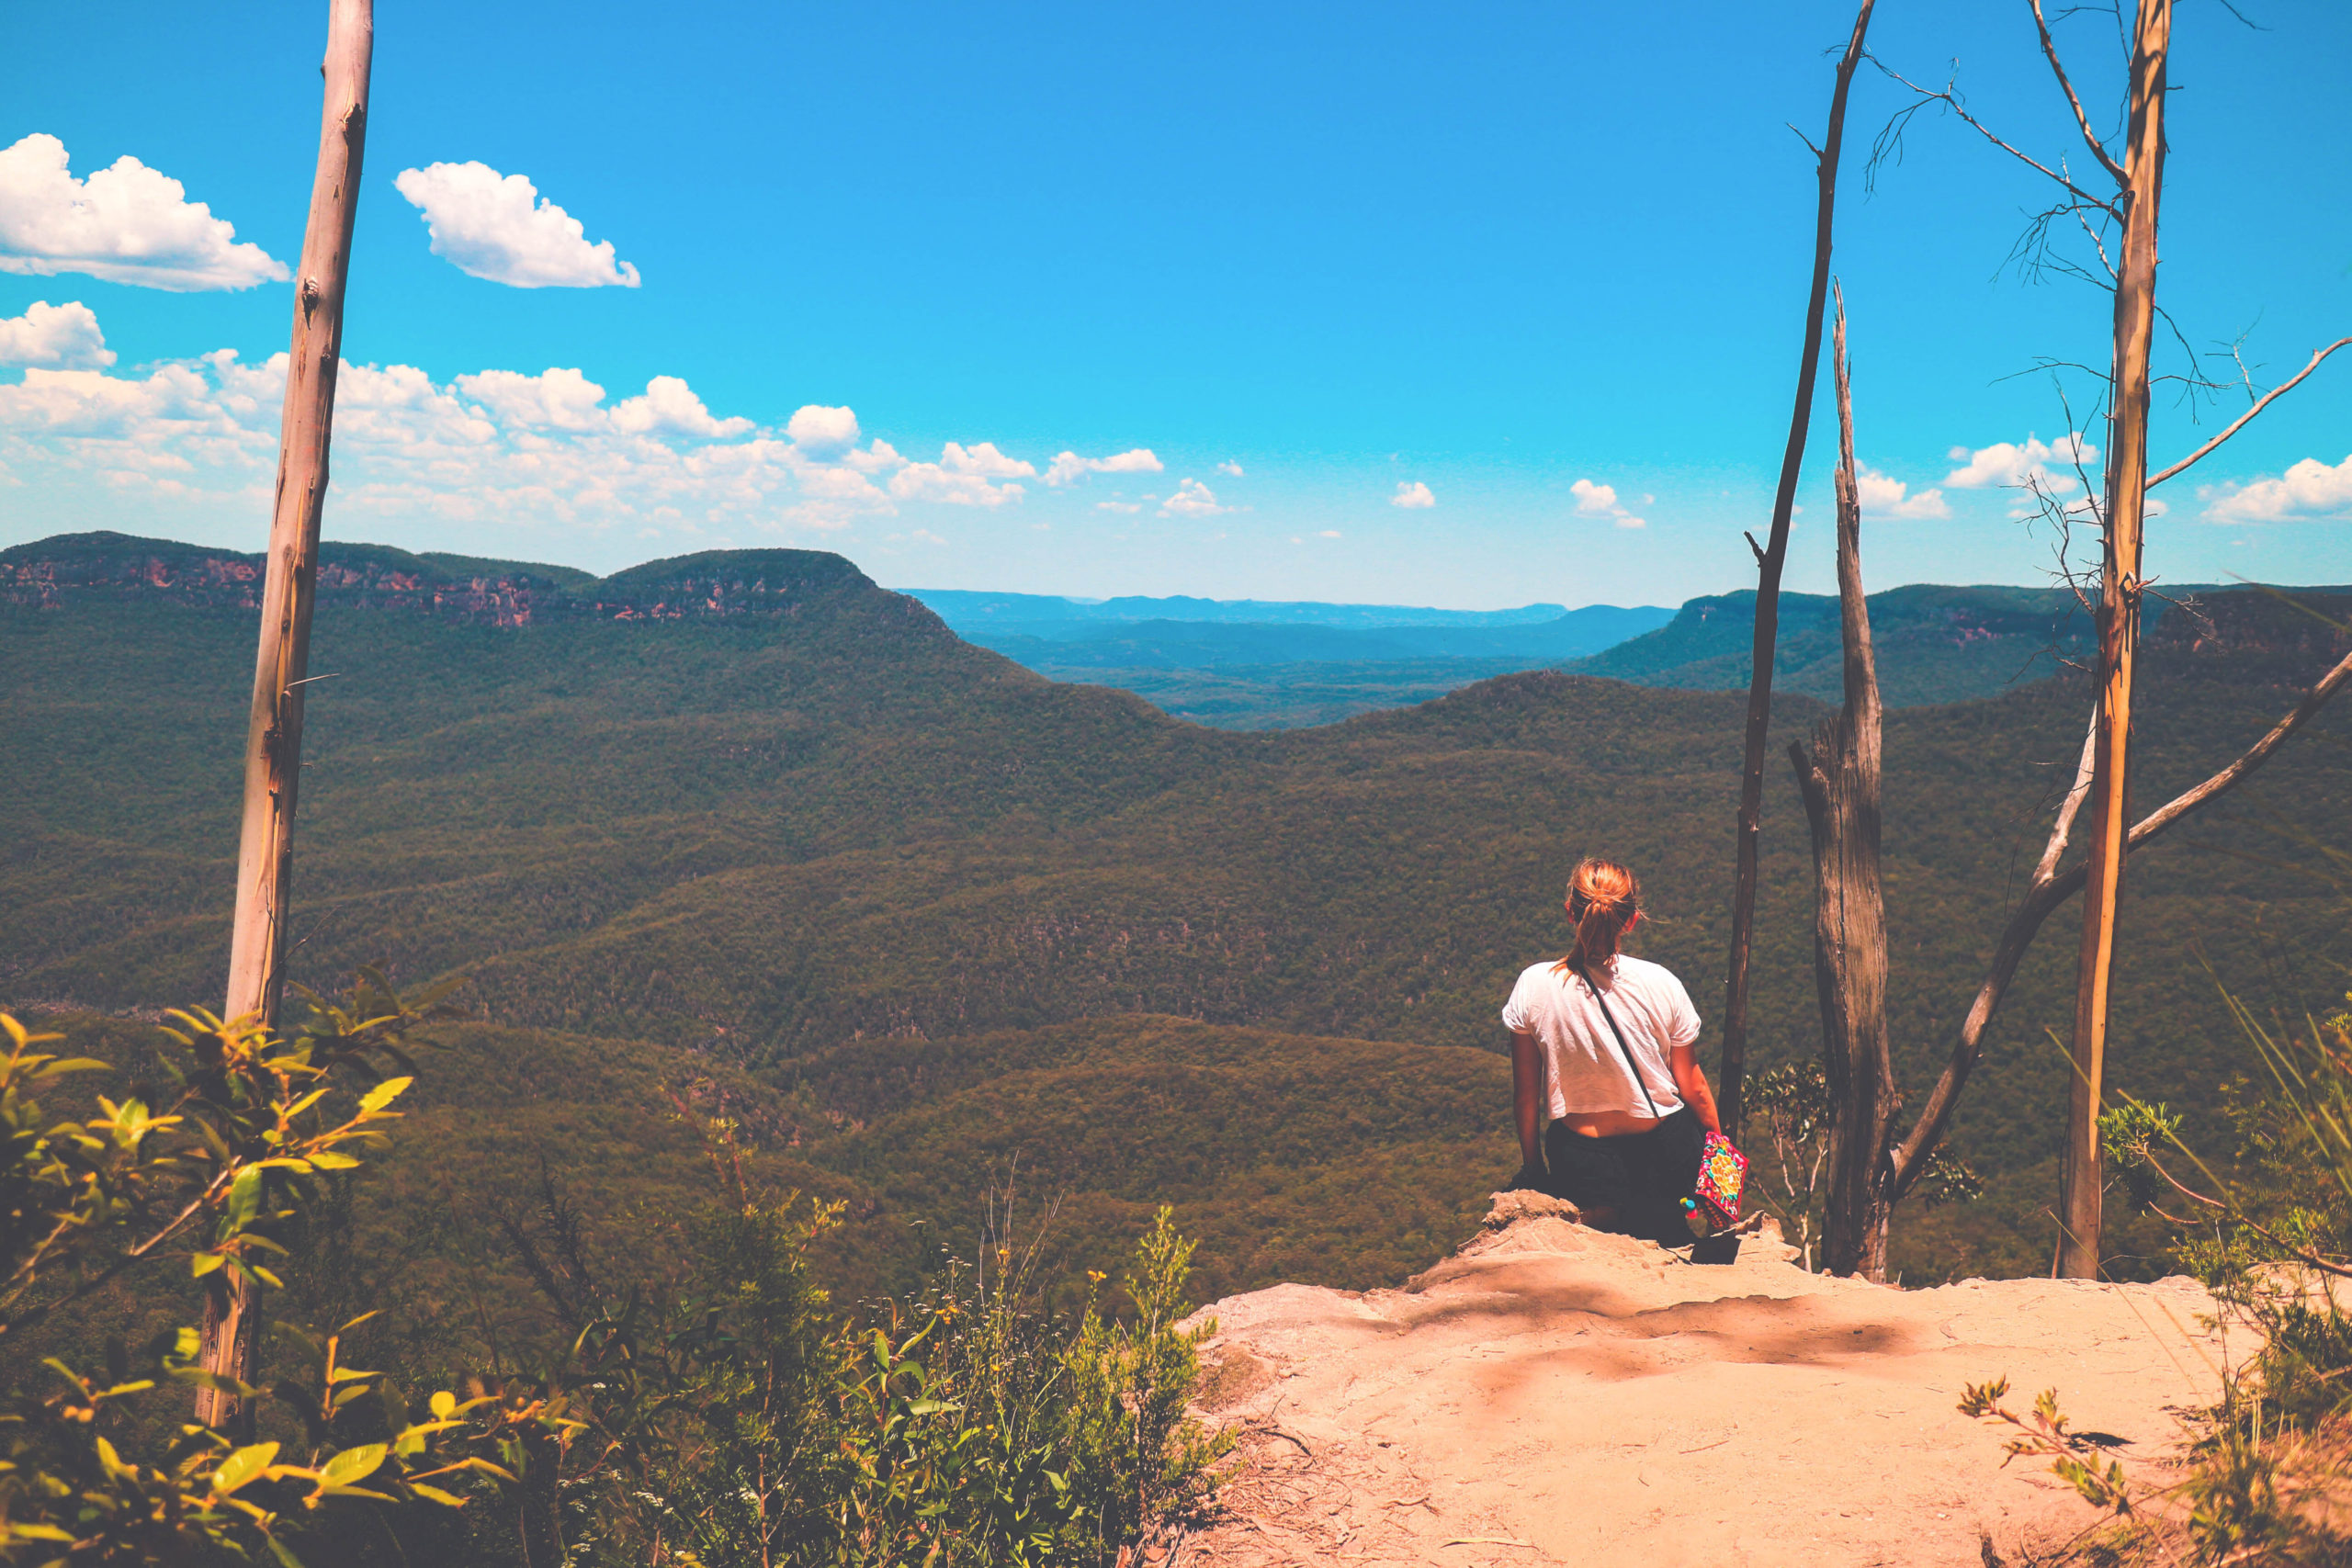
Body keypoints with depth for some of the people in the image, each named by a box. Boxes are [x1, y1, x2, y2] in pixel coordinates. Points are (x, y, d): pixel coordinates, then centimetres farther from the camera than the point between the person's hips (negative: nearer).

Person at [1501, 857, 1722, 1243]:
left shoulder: (1534, 986, -13)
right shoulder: (1661, 983, -13)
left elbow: (1525, 1096, -3)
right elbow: (1693, 1087, -1)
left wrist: (1532, 1168, 12)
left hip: (1581, 1161, -1)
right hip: (1666, 1152, 1)